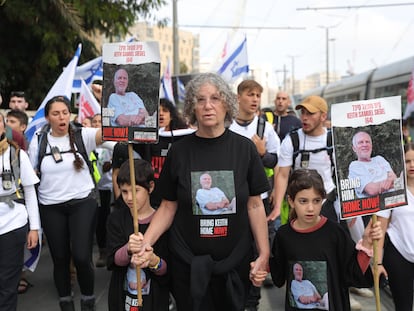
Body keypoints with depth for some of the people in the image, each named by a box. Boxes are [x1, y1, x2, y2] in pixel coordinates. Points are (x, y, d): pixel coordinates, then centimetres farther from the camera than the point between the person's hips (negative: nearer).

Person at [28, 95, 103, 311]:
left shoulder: (82, 135, -4)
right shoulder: (38, 140, 2)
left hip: (82, 203, -2)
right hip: (51, 207, 2)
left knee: (81, 256, -9)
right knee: (60, 258, 9)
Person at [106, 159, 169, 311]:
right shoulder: (116, 219, -3)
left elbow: (168, 268, -11)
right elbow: (113, 260, -12)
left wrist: (154, 261, -31)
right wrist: (128, 250, -31)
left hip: (154, 298, -2)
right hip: (122, 297, 2)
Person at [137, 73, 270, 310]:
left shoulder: (244, 148, -4)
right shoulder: (179, 151, -3)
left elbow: (255, 205, -1)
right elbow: (168, 207, 1)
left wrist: (264, 254, -8)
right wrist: (145, 242, -14)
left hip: (235, 263, 0)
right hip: (188, 263, 0)